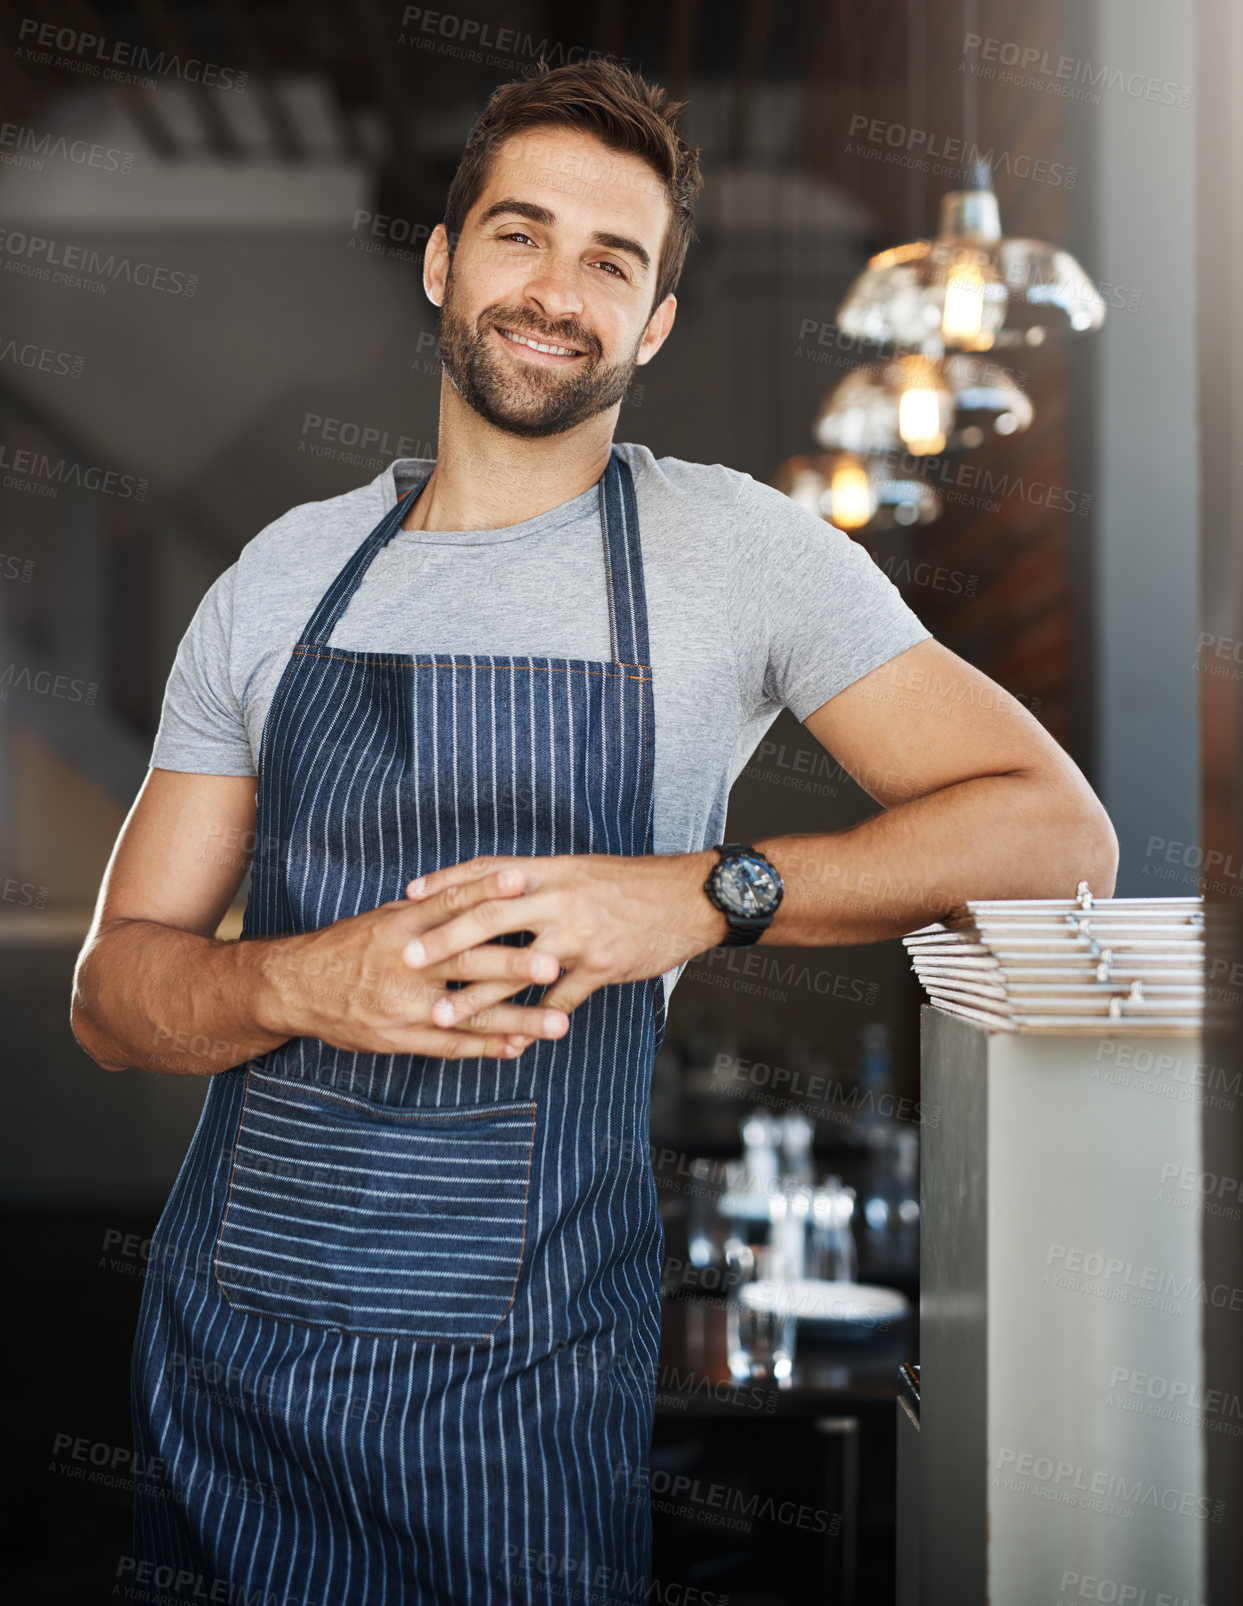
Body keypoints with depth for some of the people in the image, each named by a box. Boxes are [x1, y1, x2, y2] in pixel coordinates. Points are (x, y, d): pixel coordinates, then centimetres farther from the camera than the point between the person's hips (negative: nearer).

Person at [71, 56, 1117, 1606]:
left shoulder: (732, 546, -2)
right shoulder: (280, 577, 6)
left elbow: (1059, 832, -7)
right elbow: (112, 988, 6)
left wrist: (701, 895, -20)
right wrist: (301, 983, -17)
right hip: (225, 1345, 3)